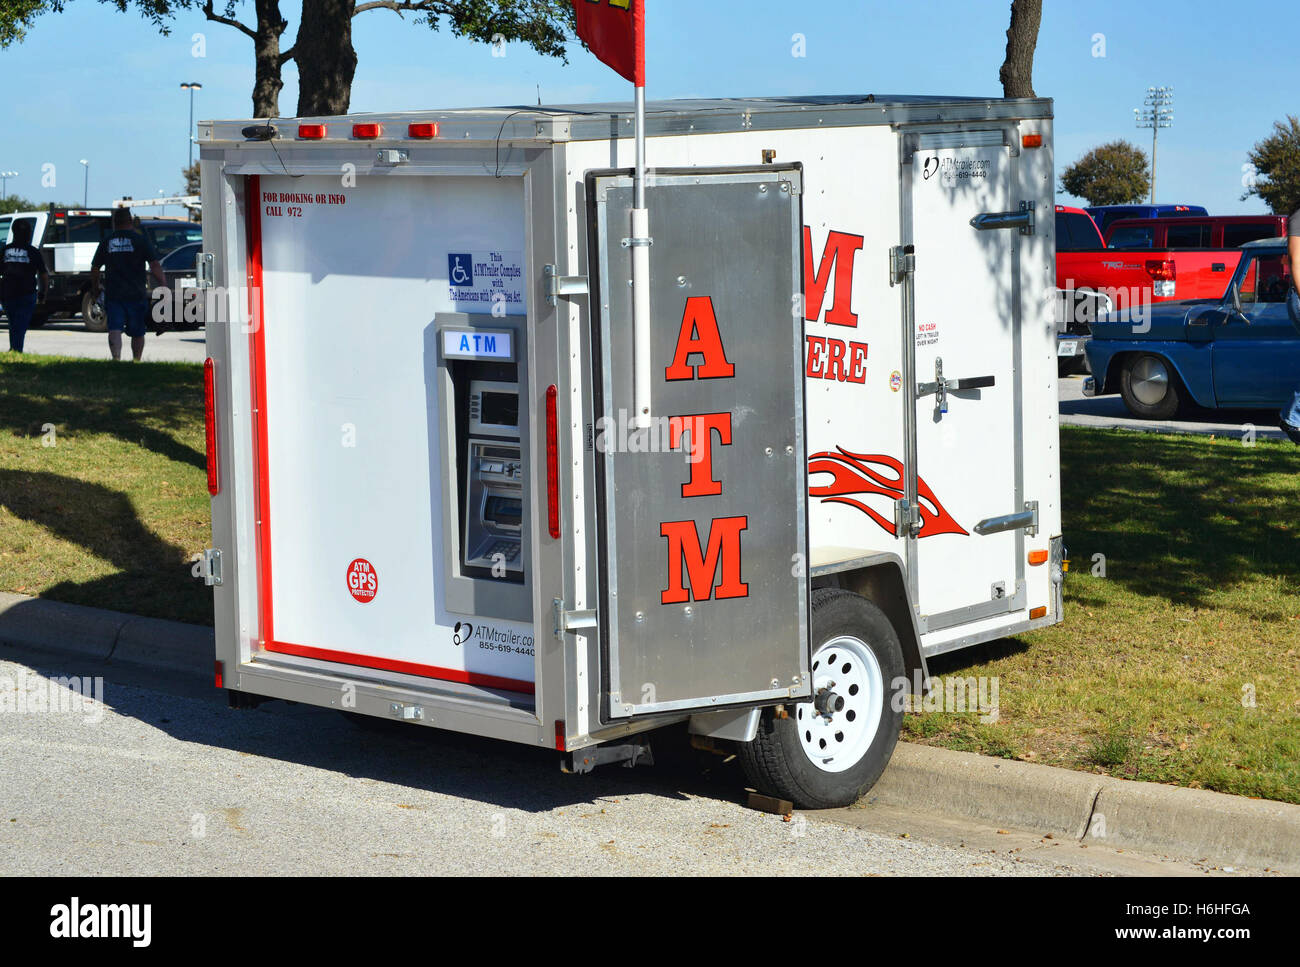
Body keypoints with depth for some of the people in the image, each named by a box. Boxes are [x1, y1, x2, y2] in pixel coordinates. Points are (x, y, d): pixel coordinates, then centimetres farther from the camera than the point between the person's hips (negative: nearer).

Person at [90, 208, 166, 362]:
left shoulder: (106, 242, 7)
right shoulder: (141, 239, -2)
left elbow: (94, 269, 14)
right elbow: (155, 266, -11)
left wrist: (95, 289, 28)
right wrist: (164, 287, -11)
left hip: (113, 295, 1)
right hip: (137, 294, -1)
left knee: (114, 329, -7)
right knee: (137, 333, 13)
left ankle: (116, 356, -29)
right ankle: (136, 361, 20)